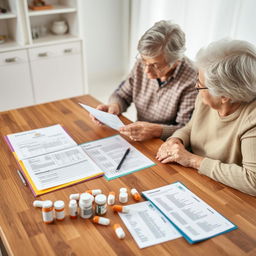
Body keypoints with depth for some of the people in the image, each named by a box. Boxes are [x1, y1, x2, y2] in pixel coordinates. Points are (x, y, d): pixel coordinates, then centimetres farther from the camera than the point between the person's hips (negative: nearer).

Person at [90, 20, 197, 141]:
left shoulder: (190, 81, -19)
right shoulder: (141, 64, -2)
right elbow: (122, 95, 10)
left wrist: (156, 131, -30)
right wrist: (114, 107, -11)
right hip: (139, 142, 6)